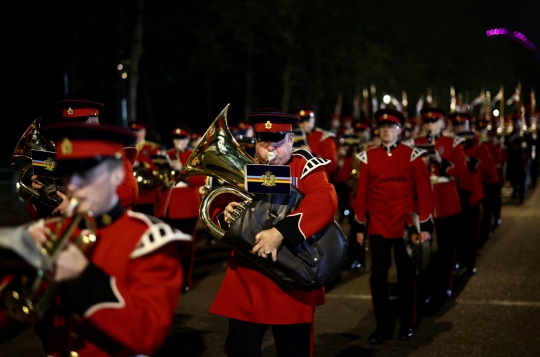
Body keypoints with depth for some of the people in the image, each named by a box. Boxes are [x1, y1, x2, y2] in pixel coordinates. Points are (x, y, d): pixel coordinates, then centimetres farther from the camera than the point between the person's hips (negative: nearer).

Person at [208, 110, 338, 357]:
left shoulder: (305, 166, -6)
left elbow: (324, 201, -24)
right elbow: (219, 209, 13)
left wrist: (280, 232, -35)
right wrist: (226, 214, -13)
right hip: (246, 284, 3)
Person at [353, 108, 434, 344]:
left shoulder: (412, 156, -2)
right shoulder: (368, 157, 3)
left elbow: (424, 192, -3)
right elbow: (362, 192, 5)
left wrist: (425, 226, -7)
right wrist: (360, 226, 4)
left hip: (405, 225, -1)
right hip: (378, 225, 1)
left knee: (406, 276, 8)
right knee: (378, 276, 1)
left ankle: (406, 324, 22)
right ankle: (383, 326, 12)